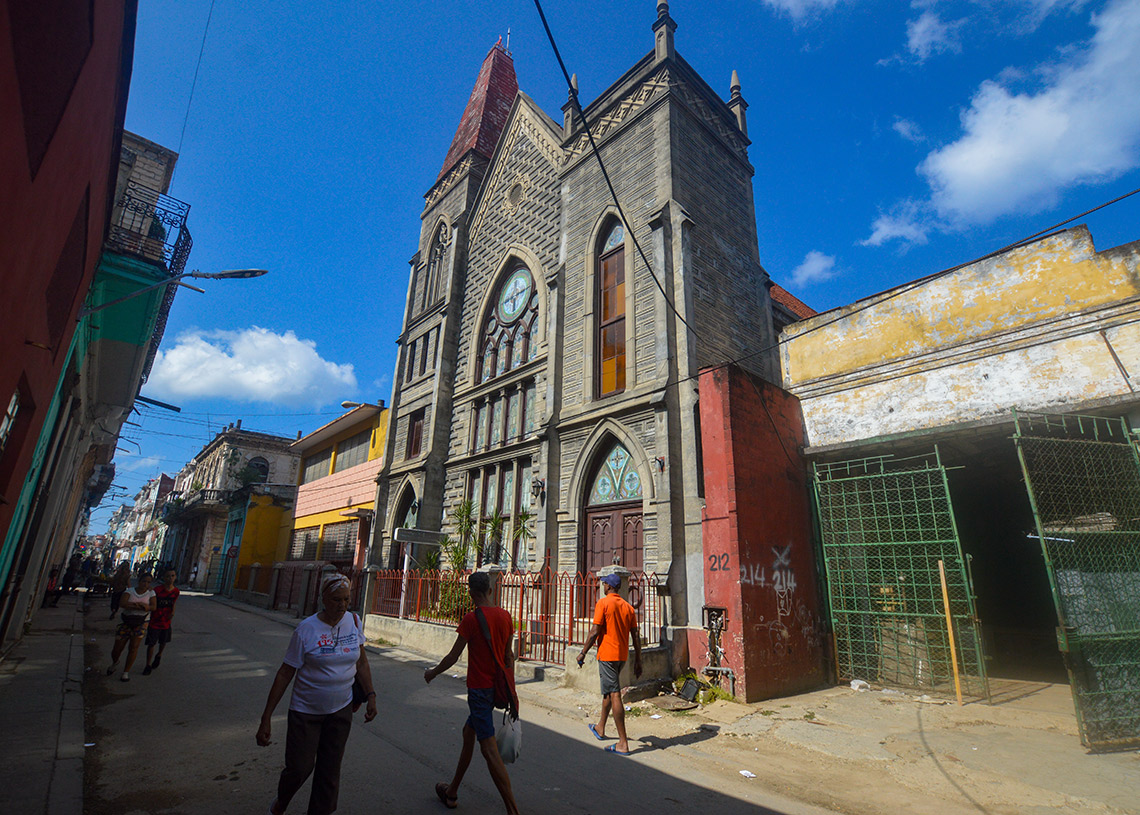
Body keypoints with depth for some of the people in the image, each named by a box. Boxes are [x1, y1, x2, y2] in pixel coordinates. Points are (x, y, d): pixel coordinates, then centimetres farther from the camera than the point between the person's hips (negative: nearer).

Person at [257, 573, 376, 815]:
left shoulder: (354, 621, -5)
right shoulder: (306, 629, -16)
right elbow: (285, 673, -10)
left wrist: (370, 695, 1)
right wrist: (266, 719, -9)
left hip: (341, 711, 3)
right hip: (306, 711, -3)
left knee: (330, 771, 9)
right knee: (299, 768, 4)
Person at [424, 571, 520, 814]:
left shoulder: (471, 618, -16)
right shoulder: (505, 616, 2)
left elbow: (453, 656, -10)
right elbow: (509, 655, 8)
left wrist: (432, 673, 8)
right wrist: (510, 690, 16)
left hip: (479, 688, -7)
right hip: (497, 686, 7)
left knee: (489, 748, -3)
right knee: (468, 731, 24)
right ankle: (452, 792, 39)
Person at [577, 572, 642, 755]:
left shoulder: (603, 603, -11)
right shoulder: (628, 607, 8)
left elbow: (595, 632, -14)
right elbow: (636, 637, 7)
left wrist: (583, 653, -5)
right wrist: (638, 661, 13)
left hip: (607, 654, -8)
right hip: (622, 656, 8)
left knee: (614, 695, -5)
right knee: (608, 690, 23)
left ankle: (623, 744, -3)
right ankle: (600, 728, 39)